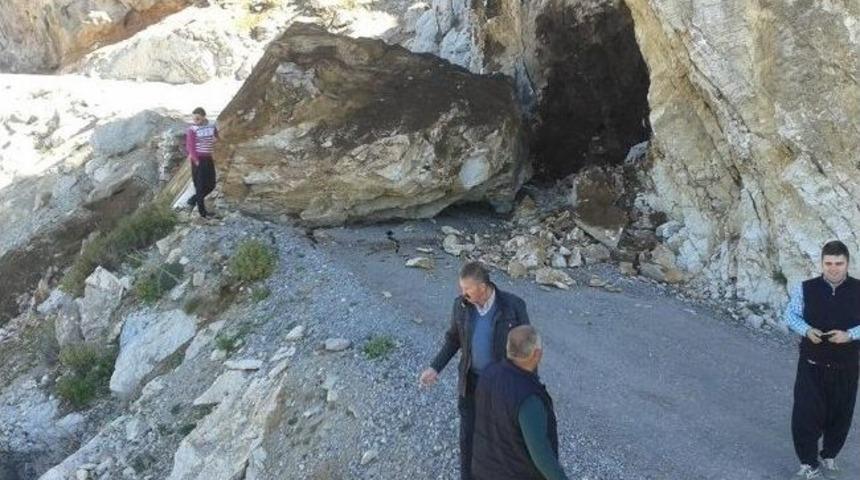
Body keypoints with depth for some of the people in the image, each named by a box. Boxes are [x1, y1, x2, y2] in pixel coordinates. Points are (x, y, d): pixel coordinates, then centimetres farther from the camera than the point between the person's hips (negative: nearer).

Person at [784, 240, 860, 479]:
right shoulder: (805, 289, -8)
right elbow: (791, 315, 1)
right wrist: (807, 330, -17)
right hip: (812, 365, -1)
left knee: (839, 415, 15)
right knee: (805, 415, -3)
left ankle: (829, 457, 39)